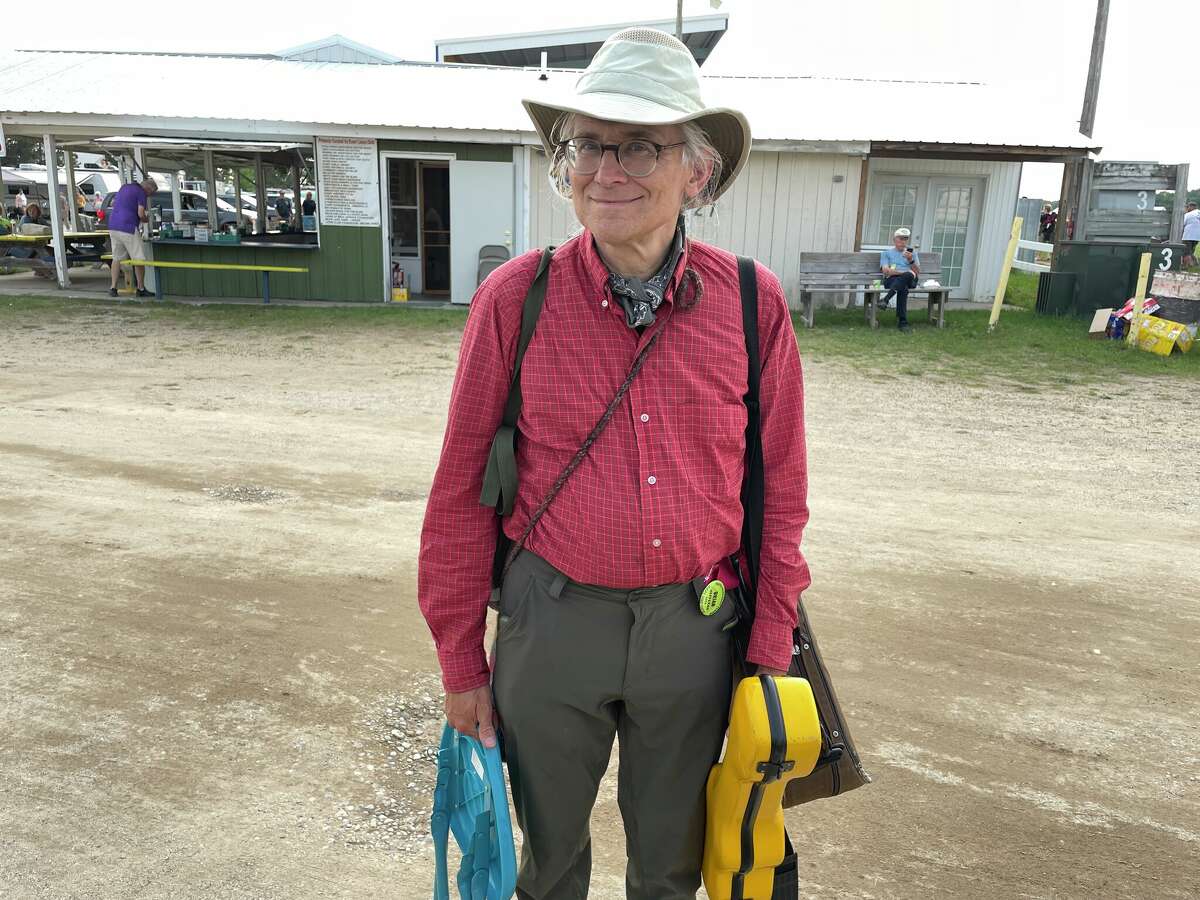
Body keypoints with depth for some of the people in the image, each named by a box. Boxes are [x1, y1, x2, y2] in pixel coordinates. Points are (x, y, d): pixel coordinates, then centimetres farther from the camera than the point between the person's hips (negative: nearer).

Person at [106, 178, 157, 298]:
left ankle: (113, 287, 9)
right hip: (128, 228, -8)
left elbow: (113, 203, 30)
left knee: (117, 258, 14)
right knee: (139, 259, 2)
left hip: (113, 226, 8)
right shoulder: (141, 192, -7)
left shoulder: (124, 187, 18)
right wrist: (146, 219, 6)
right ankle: (141, 289, 6)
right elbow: (141, 214, -15)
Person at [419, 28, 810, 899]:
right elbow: (463, 490, -4)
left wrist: (769, 658, 1)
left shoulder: (753, 303, -7)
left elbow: (780, 494, 0)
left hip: (696, 623, 1)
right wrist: (461, 661, 0)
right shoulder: (515, 297, -10)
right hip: (553, 618, 0)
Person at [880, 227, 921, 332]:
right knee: (903, 288, -39)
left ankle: (885, 300, -48)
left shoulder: (912, 252, 26)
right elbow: (886, 271, 0)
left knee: (907, 276, -38)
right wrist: (906, 272, -10)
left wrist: (911, 260, -3)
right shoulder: (886, 252, 19)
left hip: (910, 281, 2)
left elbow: (917, 272, 16)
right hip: (891, 280, -2)